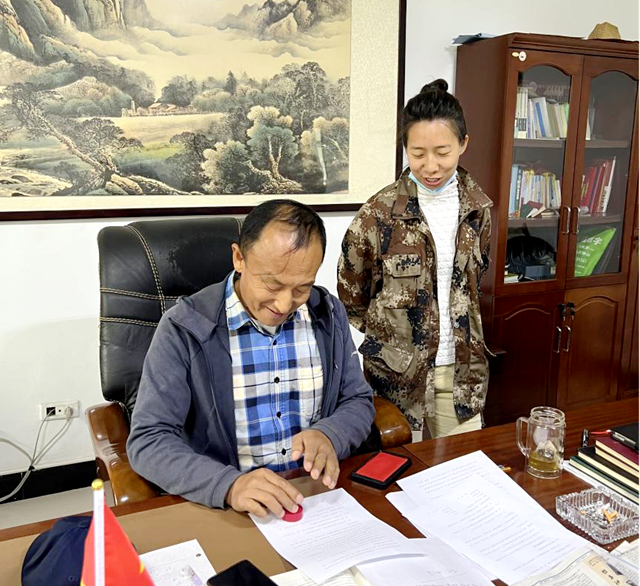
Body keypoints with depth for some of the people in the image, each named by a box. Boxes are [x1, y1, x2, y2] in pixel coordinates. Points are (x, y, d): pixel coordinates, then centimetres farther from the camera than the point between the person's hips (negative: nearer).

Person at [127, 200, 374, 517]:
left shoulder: (329, 313, 2)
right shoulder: (185, 327, -11)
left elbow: (358, 401, 8)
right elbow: (148, 441, -13)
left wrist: (328, 435, -14)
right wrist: (228, 486, -29)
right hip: (223, 506, -1)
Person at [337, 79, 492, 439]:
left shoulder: (479, 208, 0)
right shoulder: (379, 214, -14)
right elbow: (351, 302, -5)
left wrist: (468, 345, 14)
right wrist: (382, 354, -3)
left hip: (461, 370, 4)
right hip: (399, 373, -4)